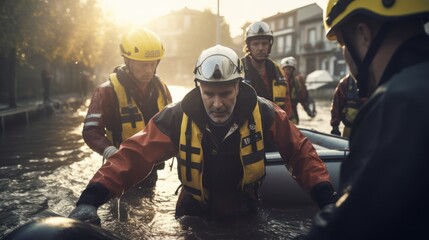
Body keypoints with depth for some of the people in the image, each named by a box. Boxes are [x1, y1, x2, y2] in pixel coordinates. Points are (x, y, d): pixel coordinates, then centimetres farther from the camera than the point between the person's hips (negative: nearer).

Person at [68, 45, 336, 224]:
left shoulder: (263, 113, -18)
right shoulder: (178, 117, -21)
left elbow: (300, 152, -9)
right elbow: (135, 154, -24)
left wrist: (325, 196, -20)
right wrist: (92, 198, -36)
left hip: (244, 214, 1)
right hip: (195, 216, 0)